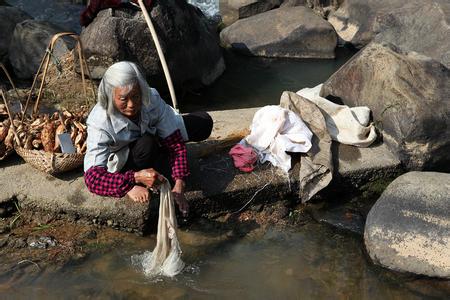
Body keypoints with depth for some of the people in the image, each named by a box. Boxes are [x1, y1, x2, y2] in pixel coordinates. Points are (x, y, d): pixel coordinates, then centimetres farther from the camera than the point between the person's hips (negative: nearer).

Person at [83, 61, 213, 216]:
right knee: (146, 145, -39)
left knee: (203, 122, -10)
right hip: (122, 158, -4)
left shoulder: (152, 100, -31)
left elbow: (175, 143, -27)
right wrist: (135, 178, -58)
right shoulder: (99, 124, -38)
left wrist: (178, 186, -38)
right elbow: (92, 178, -45)